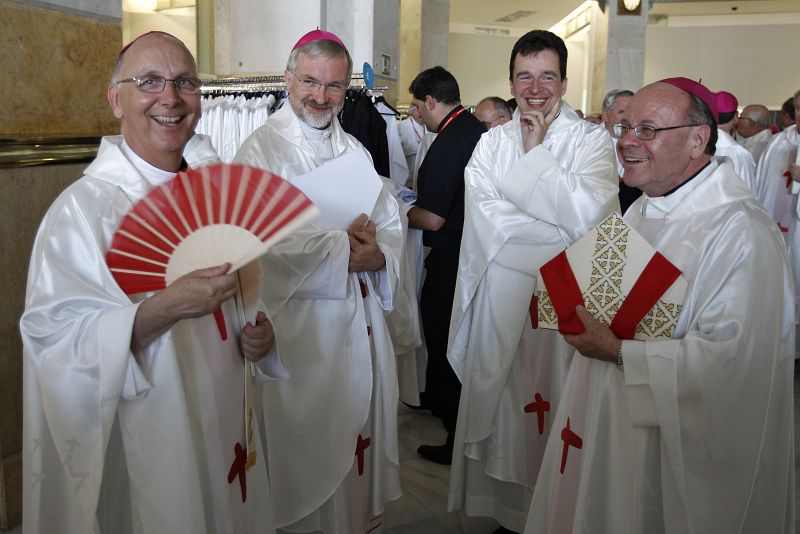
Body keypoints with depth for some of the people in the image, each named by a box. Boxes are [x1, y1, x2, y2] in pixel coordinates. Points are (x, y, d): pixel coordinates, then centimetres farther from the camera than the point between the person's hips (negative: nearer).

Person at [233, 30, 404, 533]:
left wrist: (376, 252, -12)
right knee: (308, 439, 6)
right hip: (301, 319, -6)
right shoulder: (262, 148, -7)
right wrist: (345, 251, -15)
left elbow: (391, 222, 10)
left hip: (362, 316, 6)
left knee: (360, 426, 16)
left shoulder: (354, 149, 14)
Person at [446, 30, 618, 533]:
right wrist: (563, 233, -12)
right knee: (498, 406, 10)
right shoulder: (492, 141, 8)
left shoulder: (592, 140, 0)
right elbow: (485, 217, -8)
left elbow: (588, 213, -18)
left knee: (554, 407, 3)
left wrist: (535, 152, -12)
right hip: (501, 299, 3)